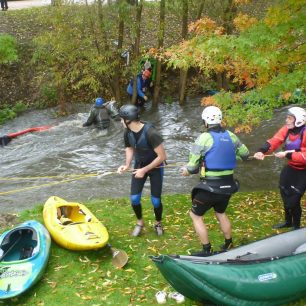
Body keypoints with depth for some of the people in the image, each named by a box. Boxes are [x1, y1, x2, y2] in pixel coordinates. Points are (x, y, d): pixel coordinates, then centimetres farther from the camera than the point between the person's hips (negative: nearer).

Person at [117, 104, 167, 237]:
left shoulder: (150, 133, -32)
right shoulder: (128, 132, -13)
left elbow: (162, 156, -27)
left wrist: (144, 170, -24)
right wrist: (127, 165, -11)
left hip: (155, 168, -4)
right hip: (139, 165, 5)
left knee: (155, 200, 0)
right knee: (134, 198, -3)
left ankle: (158, 223, 29)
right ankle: (140, 222, 25)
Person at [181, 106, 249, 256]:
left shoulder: (204, 138, -14)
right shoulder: (231, 136, 2)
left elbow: (192, 166, -11)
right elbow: (245, 154, 15)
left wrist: (187, 171, 11)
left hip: (210, 186, -6)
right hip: (227, 185, 6)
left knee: (195, 215, 11)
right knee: (220, 213, 28)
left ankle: (207, 250, 14)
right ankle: (228, 244, 38)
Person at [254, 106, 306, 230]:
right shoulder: (286, 129, -6)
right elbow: (274, 141, -17)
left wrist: (287, 155, -31)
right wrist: (262, 151, -33)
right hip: (290, 167, 7)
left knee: (293, 200, -4)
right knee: (285, 195, 19)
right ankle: (288, 222, 43)